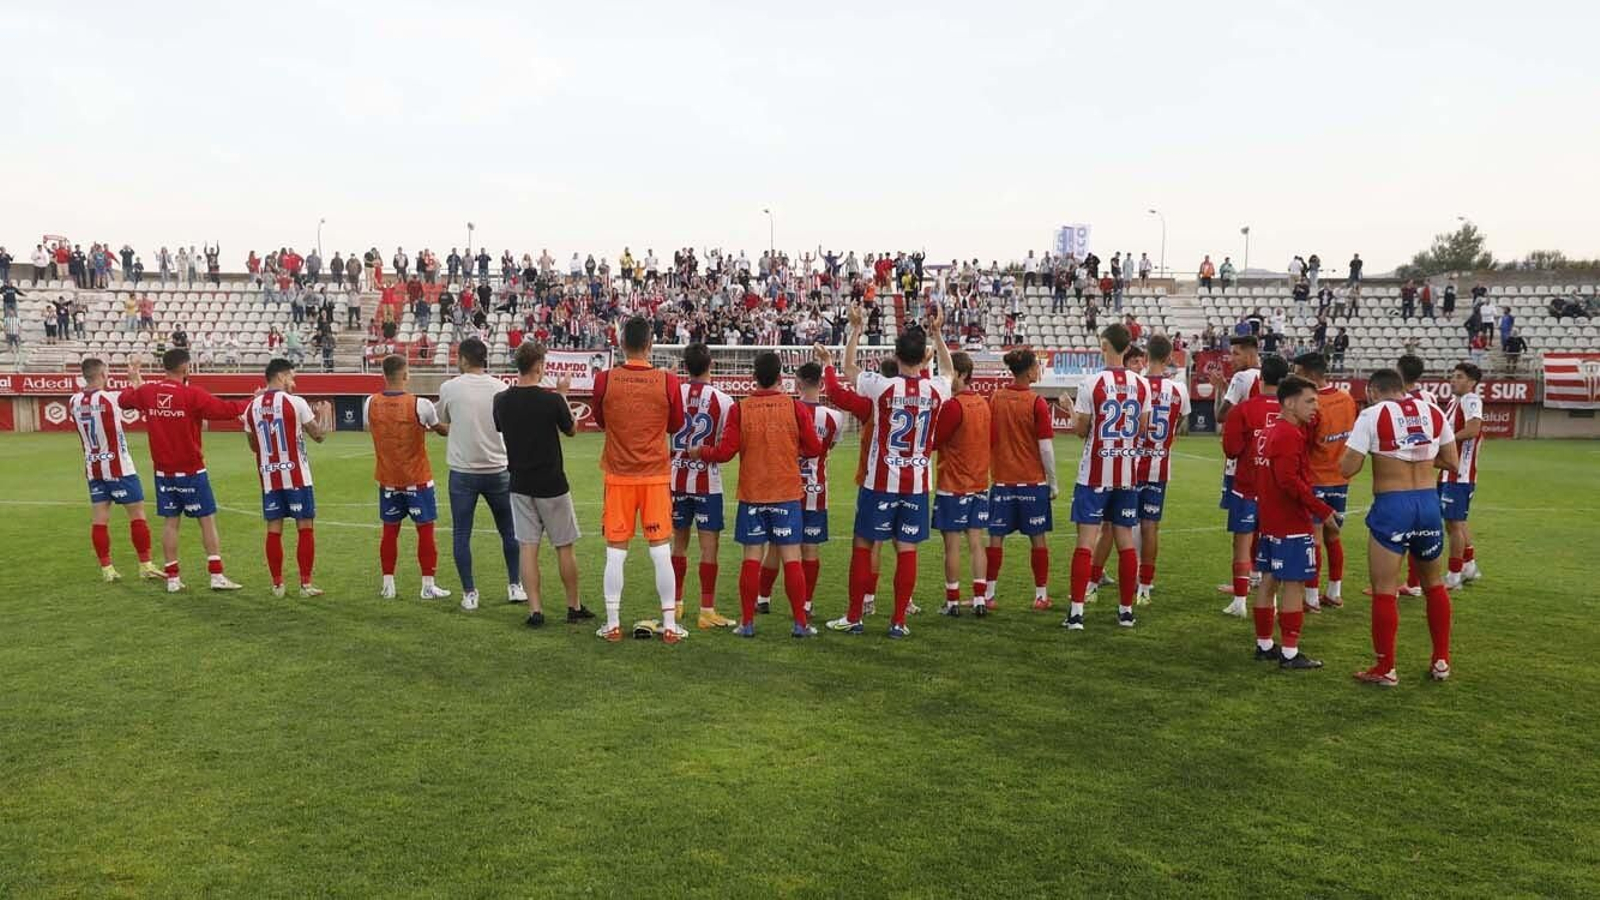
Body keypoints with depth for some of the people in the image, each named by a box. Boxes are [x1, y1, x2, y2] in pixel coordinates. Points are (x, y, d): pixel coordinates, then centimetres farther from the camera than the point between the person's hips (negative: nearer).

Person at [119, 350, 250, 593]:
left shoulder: (147, 391, 2)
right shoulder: (193, 395, -15)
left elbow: (123, 399, 20)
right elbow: (223, 410, -21)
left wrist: (135, 379, 36)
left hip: (163, 471, 5)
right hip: (191, 471, -5)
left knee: (170, 522, 9)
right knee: (208, 520, 1)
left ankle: (172, 578, 12)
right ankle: (217, 575, 0)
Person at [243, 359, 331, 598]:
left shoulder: (251, 407, 5)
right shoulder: (295, 402, -9)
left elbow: (254, 446, 16)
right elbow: (319, 436, -3)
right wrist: (321, 415, 14)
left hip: (269, 478, 4)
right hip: (296, 476, -4)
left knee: (274, 530, 8)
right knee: (305, 528, 3)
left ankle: (277, 585, 12)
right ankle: (306, 584, 3)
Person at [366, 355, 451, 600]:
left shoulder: (371, 403, -4)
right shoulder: (419, 405, -16)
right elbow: (444, 430, -2)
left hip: (387, 480, 4)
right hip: (417, 479, -4)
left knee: (390, 530, 12)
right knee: (425, 530, 4)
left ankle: (388, 584, 17)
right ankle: (428, 585, 7)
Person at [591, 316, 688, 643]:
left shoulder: (604, 379, -6)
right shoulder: (667, 381, -7)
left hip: (618, 475, 0)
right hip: (656, 475, 0)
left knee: (615, 552, 7)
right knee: (661, 551, 5)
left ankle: (612, 625, 12)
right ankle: (669, 625, 10)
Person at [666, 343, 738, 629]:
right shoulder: (723, 400, -9)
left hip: (677, 478, 3)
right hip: (708, 481, -3)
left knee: (679, 543, 15)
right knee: (709, 546, 1)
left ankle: (675, 604, 25)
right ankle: (707, 611, 3)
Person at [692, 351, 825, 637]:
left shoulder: (739, 409, -4)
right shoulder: (796, 407, -4)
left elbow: (724, 452, -6)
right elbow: (814, 448, -1)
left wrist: (699, 451, 13)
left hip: (751, 495, 1)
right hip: (788, 495, -1)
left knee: (751, 558, 6)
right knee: (791, 558, 3)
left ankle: (747, 622, 10)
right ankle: (801, 622, 6)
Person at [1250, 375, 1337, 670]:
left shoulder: (1267, 432, 13)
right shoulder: (1290, 435, -17)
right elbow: (1290, 481, -25)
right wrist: (1323, 510, -21)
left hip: (1269, 522, 10)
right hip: (1292, 525, -10)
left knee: (1269, 581, 14)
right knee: (1294, 585, -4)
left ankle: (1264, 645, 22)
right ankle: (1289, 653, -1)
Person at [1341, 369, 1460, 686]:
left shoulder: (1372, 415, -6)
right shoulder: (1434, 412, 7)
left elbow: (1347, 469, -8)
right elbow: (1452, 462, 13)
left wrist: (1359, 447, 10)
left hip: (1391, 506, -5)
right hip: (1429, 502, 5)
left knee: (1384, 591, 3)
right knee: (1434, 583, 21)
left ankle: (1385, 669, 9)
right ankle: (1441, 662, 28)